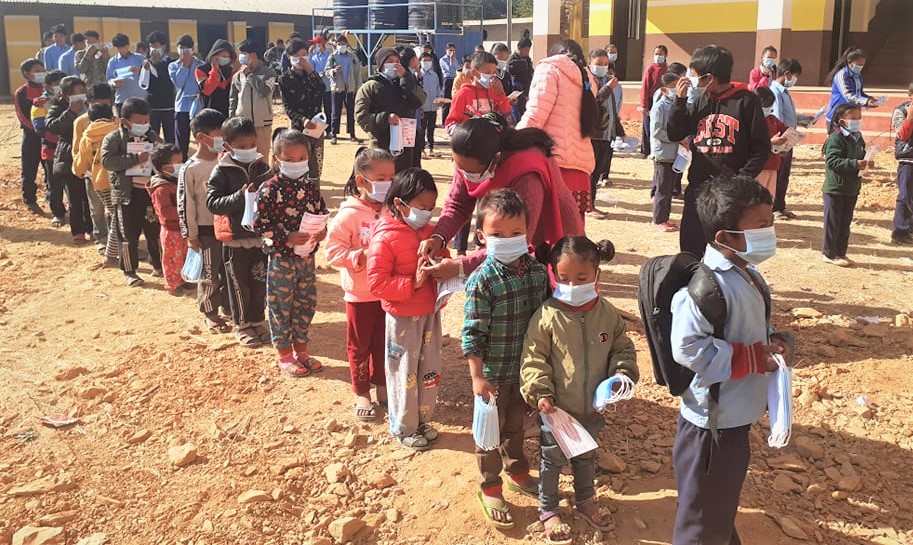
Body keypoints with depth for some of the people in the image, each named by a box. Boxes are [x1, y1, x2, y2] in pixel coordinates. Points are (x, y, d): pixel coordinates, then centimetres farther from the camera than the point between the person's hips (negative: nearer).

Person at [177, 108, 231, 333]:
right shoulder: (191, 169, -13)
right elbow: (185, 204, -10)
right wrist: (191, 235, -9)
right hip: (206, 230, -5)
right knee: (209, 275, 6)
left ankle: (228, 306, 34)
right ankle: (210, 313, 22)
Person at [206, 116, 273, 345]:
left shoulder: (262, 167, 2)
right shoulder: (221, 172, -9)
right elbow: (212, 202, -16)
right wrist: (240, 197, -27)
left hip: (261, 235, 4)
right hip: (235, 238, -4)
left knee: (260, 282, 13)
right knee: (239, 284, 9)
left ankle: (257, 321, 30)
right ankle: (242, 326, 24)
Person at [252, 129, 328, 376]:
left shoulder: (311, 187, 3)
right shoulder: (270, 189, -14)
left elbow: (322, 214, 12)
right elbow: (260, 224, -15)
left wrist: (322, 231, -9)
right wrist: (288, 238, -22)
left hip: (307, 256, 6)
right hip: (281, 256, -5)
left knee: (306, 302, 14)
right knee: (281, 305, 6)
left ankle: (301, 349, 31)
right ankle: (284, 354, 21)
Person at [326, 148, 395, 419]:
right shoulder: (349, 214, -16)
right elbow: (333, 251, -16)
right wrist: (362, 257, -26)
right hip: (360, 293, -4)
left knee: (384, 342, 18)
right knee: (360, 345, 12)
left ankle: (381, 385, 37)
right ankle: (361, 392, 27)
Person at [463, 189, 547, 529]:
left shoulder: (537, 272, -5)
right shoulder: (482, 280, -22)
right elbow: (472, 333, -19)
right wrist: (477, 377, -17)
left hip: (526, 370, 5)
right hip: (494, 374, -5)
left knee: (515, 425, 25)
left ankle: (518, 474, 47)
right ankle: (490, 490, 30)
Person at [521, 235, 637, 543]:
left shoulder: (608, 313, -8)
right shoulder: (547, 316, -19)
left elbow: (622, 348, 5)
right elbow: (533, 359, -14)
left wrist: (622, 372, -12)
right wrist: (540, 392, -21)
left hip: (592, 408, 4)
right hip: (555, 408, -4)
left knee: (586, 457, 26)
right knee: (552, 460, 15)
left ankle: (585, 500, 49)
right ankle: (548, 510, 36)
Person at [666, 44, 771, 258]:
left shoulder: (745, 101, -7)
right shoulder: (699, 101, 6)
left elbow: (761, 147, -5)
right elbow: (674, 134, 7)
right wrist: (680, 100, -3)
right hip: (698, 188, 4)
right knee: (690, 249, 10)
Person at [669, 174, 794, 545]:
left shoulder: (748, 275, 4)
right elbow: (689, 348, -32)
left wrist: (777, 342, -3)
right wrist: (752, 359, -24)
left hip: (736, 419, 9)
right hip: (712, 426, -9)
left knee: (723, 508, 30)